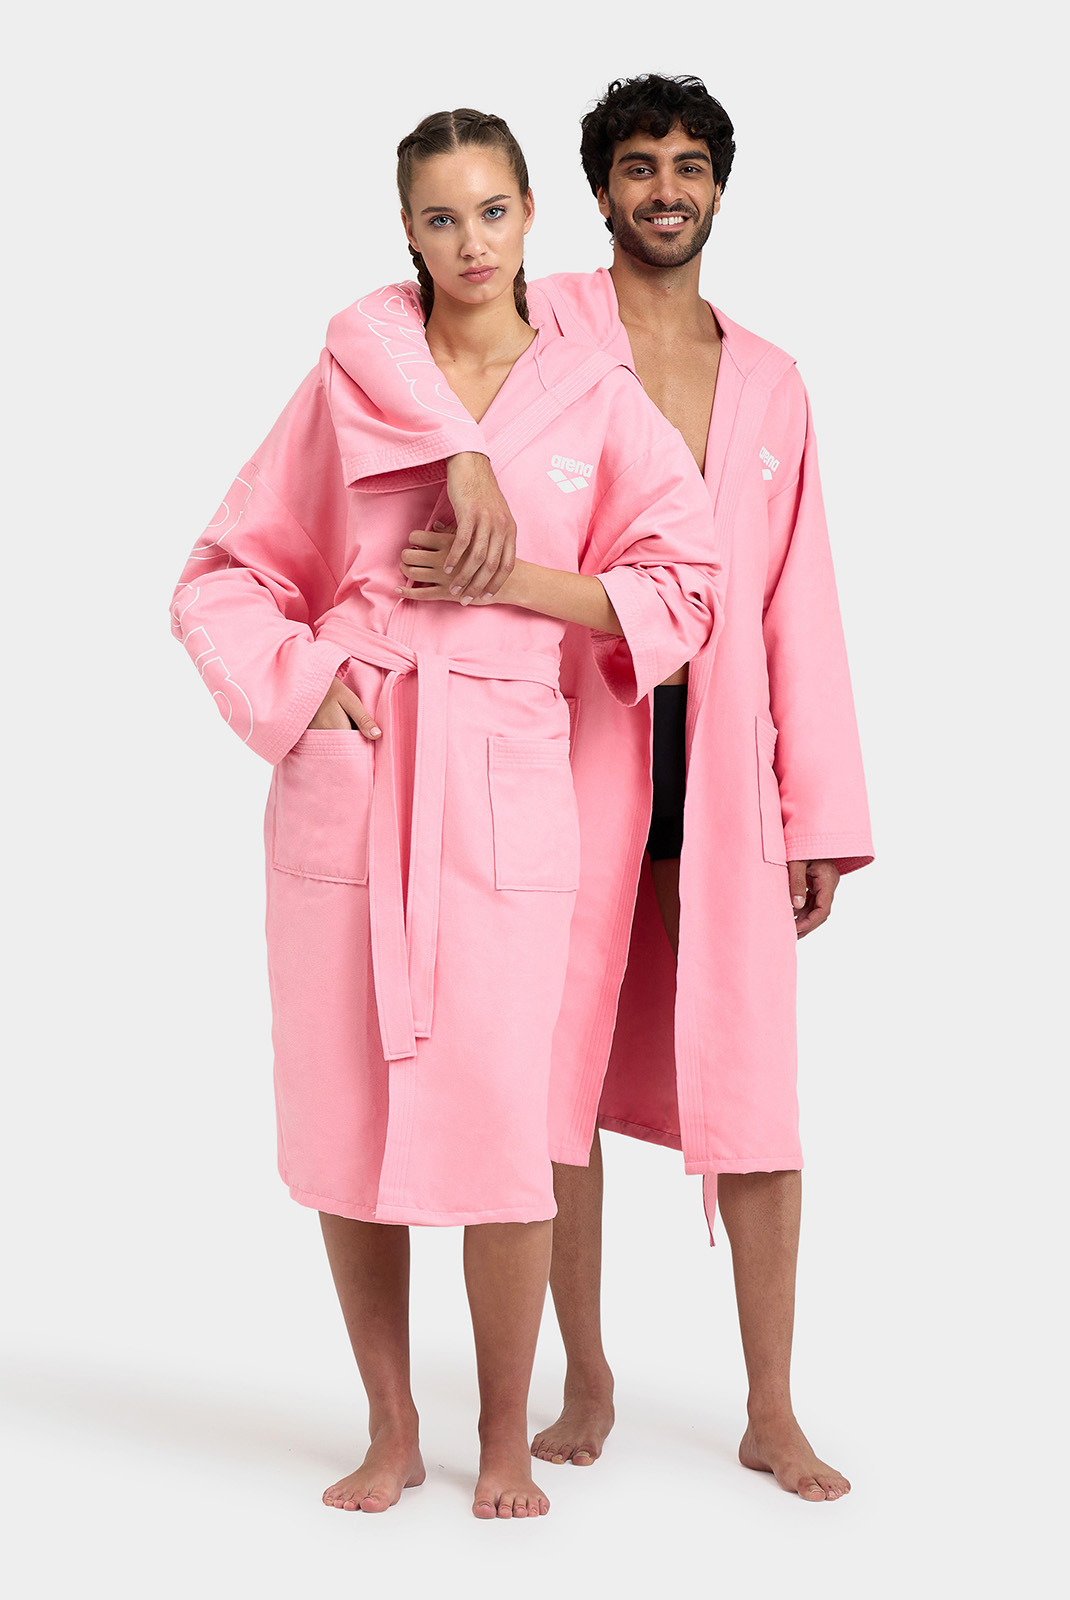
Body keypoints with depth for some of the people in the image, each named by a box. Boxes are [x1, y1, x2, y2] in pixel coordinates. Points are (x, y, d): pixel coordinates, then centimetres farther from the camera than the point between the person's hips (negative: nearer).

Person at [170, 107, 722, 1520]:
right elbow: (225, 574, 11)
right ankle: (391, 1431, 21)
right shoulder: (348, 379, 8)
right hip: (345, 774, 2)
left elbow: (685, 590, 6)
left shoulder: (597, 397, 6)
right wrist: (302, 686, -5)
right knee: (345, 1115, 4)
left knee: (503, 1126, -6)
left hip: (504, 781, -1)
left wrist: (522, 579, -6)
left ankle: (505, 1438, 15)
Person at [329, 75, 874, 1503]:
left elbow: (799, 609, 11)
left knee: (754, 1091, 0)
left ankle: (772, 1414, 10)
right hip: (570, 754, -2)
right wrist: (467, 457, -35)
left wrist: (822, 818, 6)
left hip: (724, 768, 2)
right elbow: (374, 327, -18)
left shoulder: (770, 381, 13)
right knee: (560, 1078, 5)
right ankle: (587, 1385, 22)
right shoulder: (543, 326, 2)